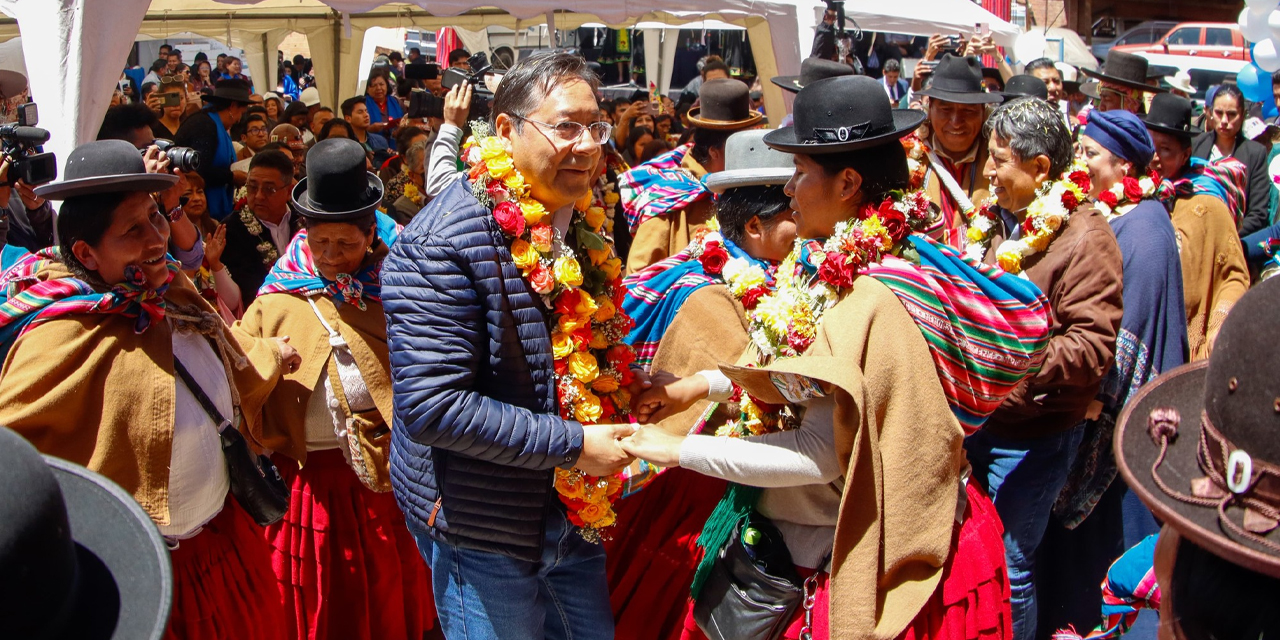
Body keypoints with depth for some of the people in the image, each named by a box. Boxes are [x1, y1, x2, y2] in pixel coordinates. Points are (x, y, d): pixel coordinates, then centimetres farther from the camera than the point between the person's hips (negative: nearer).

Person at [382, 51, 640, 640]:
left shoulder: (581, 222, 3)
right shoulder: (443, 243, -23)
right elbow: (431, 406, -28)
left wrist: (630, 389, 2)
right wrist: (574, 443, -24)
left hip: (573, 513, 8)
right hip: (485, 529, -7)